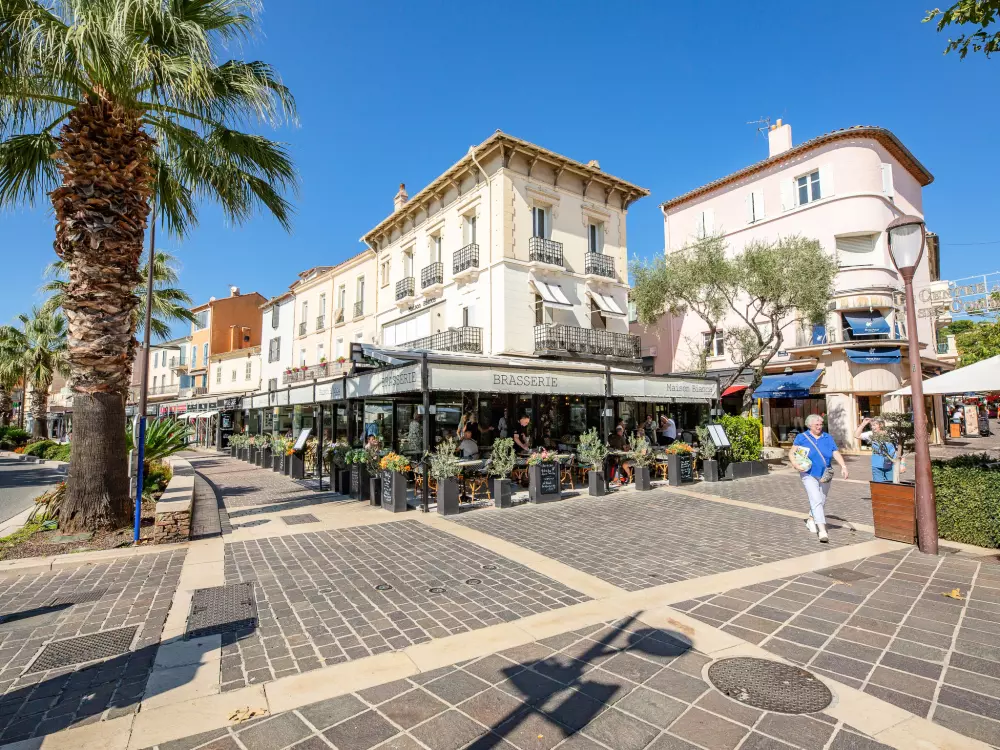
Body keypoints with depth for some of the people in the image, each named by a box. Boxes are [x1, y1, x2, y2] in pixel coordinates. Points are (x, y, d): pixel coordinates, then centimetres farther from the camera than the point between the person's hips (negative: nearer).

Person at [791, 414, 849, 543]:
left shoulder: (828, 438, 6)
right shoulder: (802, 437, -2)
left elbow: (836, 454, -2)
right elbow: (791, 453, -2)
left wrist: (843, 466, -18)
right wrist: (795, 464, -19)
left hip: (825, 476, 4)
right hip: (809, 475, -4)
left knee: (821, 501, 14)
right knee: (816, 501, -15)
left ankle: (811, 520, 38)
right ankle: (822, 530, -18)